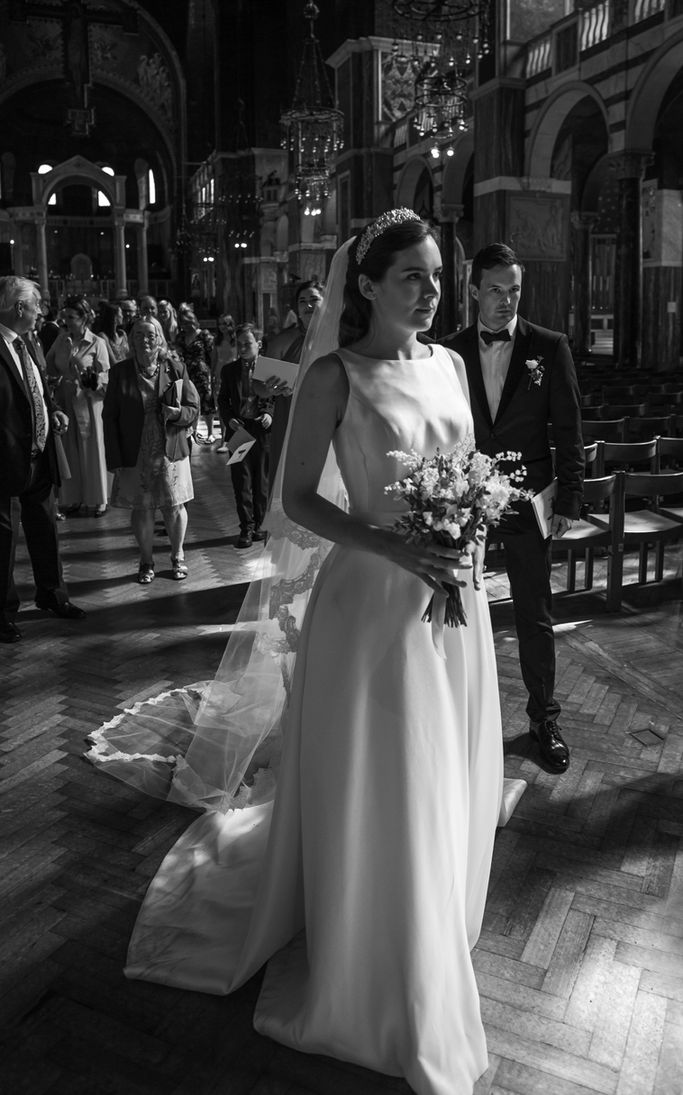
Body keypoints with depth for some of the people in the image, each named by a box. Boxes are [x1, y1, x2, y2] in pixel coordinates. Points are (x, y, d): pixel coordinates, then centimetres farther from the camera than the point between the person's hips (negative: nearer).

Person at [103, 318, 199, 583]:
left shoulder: (176, 368, 1)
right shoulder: (120, 372, 0)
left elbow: (194, 409, 4)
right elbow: (109, 418, -1)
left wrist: (177, 413, -20)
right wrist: (115, 460, -6)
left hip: (170, 452, 0)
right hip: (135, 455, 0)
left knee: (174, 507, 6)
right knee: (141, 510, 6)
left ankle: (178, 557, 27)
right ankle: (146, 562, 23)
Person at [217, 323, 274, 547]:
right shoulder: (229, 370, 8)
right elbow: (223, 400, 11)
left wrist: (270, 413, -14)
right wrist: (229, 419, -5)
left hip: (263, 430, -1)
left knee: (262, 482, 7)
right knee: (241, 482, 1)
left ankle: (259, 525, 21)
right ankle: (246, 528, 9)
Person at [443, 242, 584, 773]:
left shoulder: (551, 347, -1)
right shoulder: (450, 352, 1)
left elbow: (568, 430, 0)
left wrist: (569, 501, -4)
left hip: (527, 500, -1)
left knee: (536, 618, 8)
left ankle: (544, 717, 26)